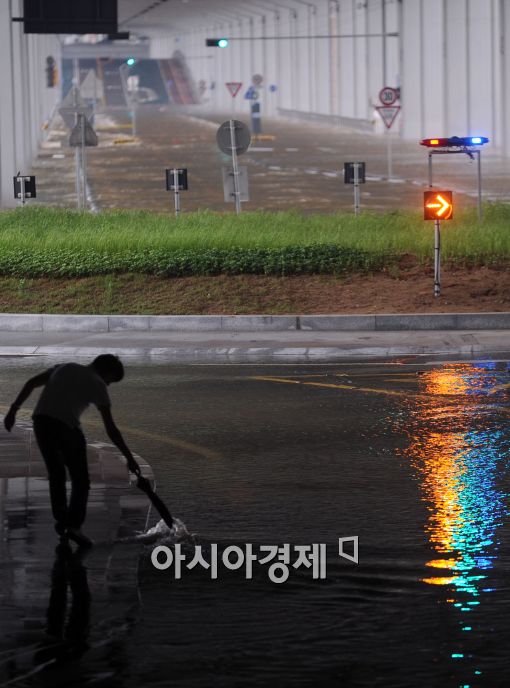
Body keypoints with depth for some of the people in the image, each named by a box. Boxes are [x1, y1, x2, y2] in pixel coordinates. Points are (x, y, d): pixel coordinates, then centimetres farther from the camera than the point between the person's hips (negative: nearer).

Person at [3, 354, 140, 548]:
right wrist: (129, 458, 5)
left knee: (56, 474, 22)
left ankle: (60, 521, 24)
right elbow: (111, 428, 2)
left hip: (40, 421, 6)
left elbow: (31, 383, 14)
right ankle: (74, 525, -6)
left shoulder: (64, 368, 22)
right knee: (80, 480, 5)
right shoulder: (97, 385, 6)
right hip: (66, 426, -6)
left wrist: (13, 409, 15)